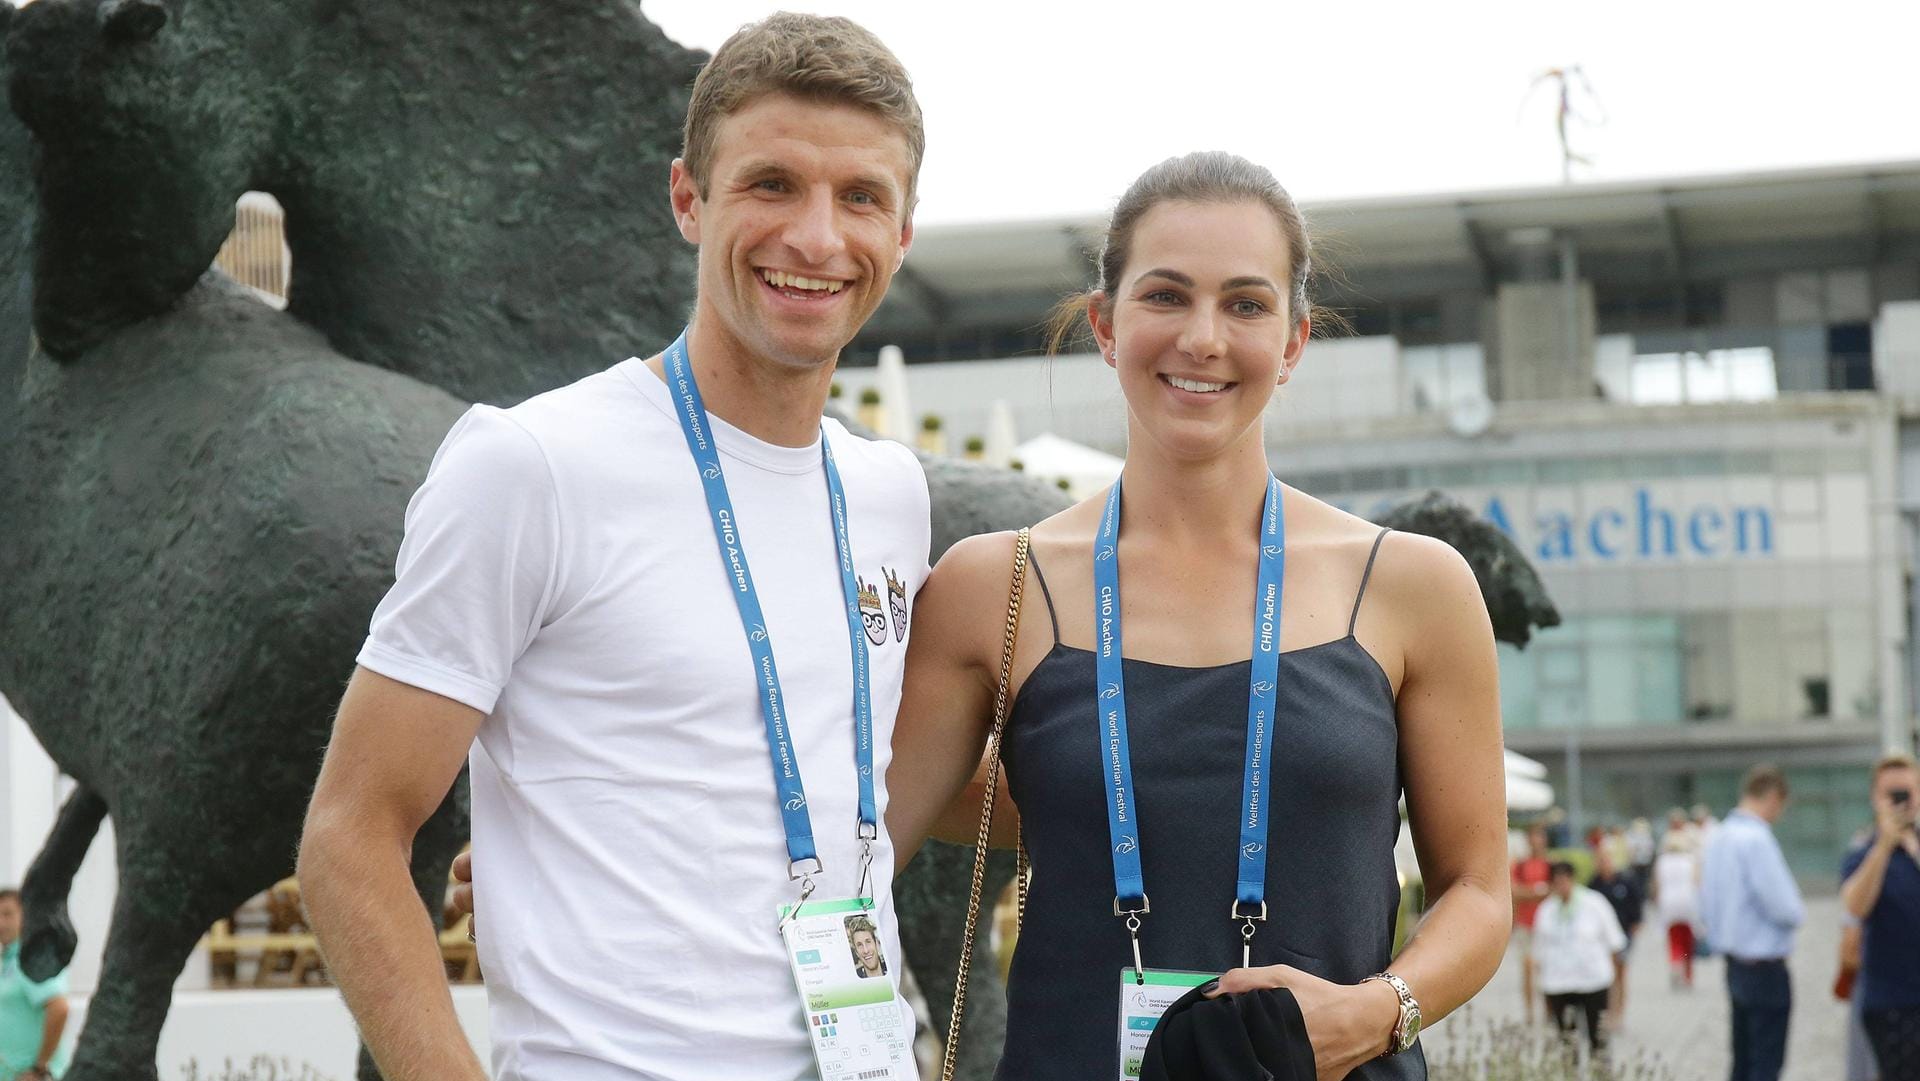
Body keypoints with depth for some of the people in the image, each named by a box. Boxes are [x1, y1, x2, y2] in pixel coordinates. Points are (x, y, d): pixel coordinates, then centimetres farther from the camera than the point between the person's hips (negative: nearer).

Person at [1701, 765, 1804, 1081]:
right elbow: (1784, 908, -21)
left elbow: (1706, 908, 16)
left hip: (1734, 962, 9)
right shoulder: (1757, 839, -19)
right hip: (1765, 966, -9)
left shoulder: (1719, 837, 8)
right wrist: (1798, 912, -1)